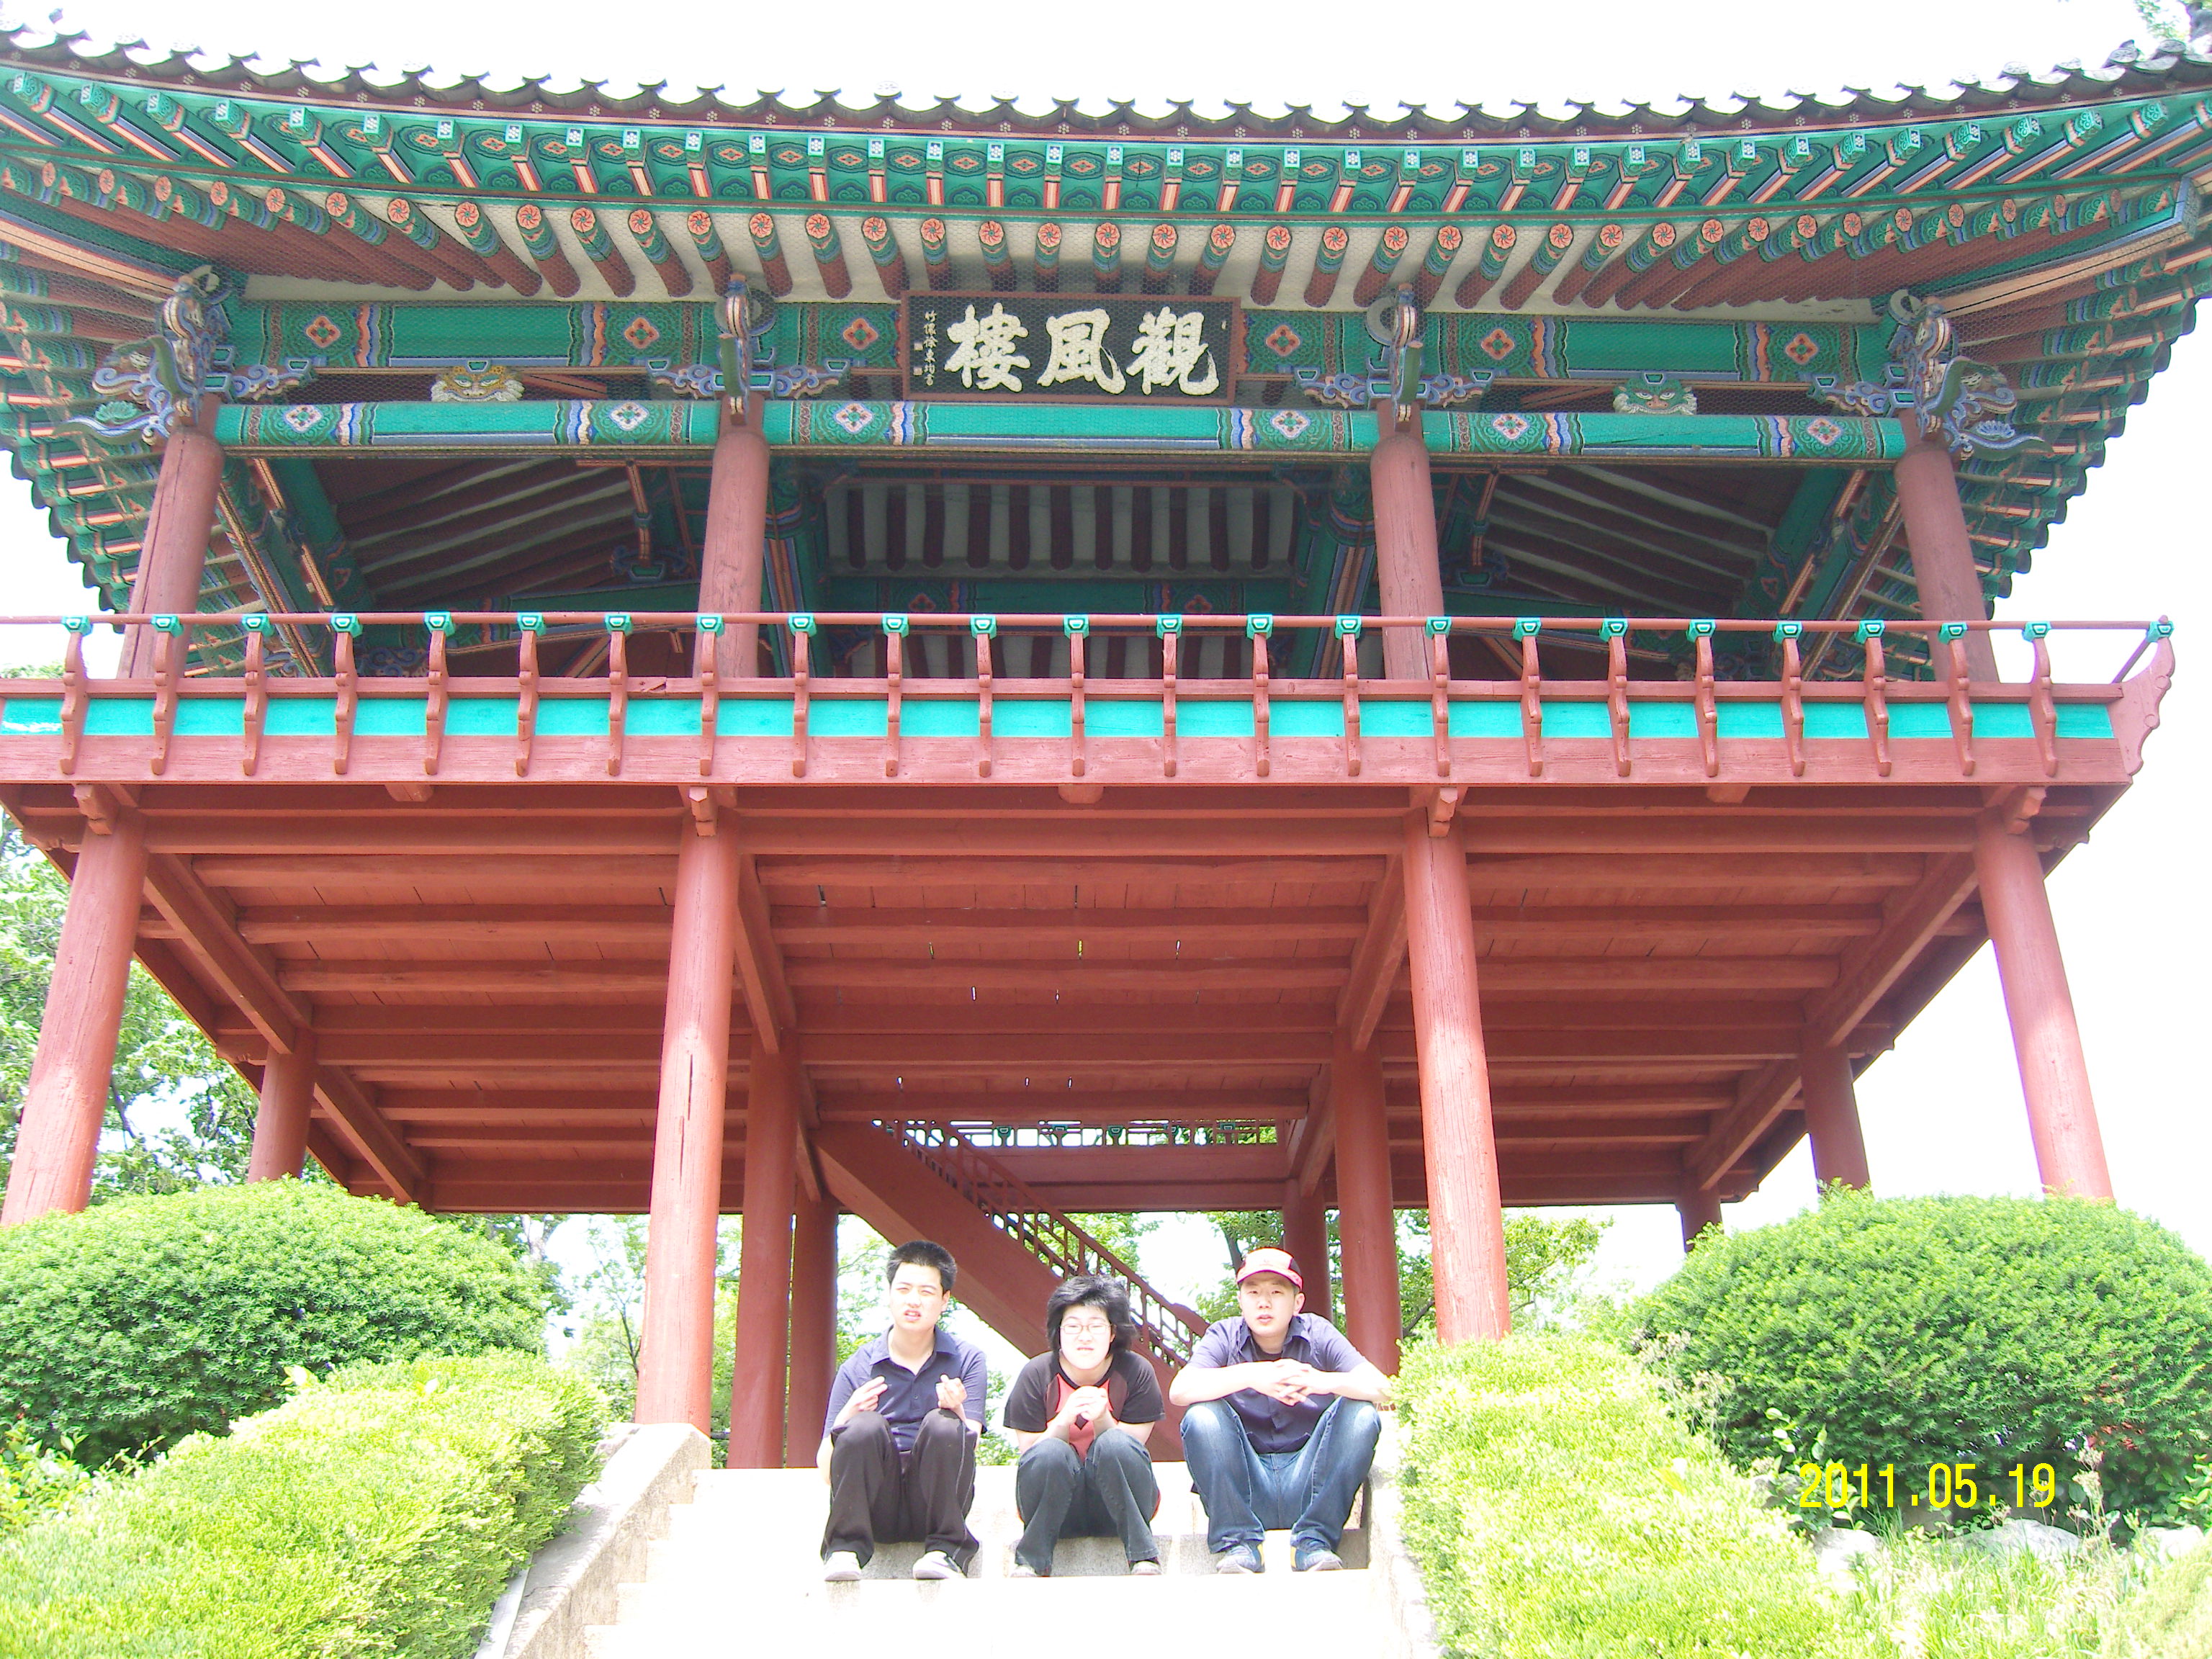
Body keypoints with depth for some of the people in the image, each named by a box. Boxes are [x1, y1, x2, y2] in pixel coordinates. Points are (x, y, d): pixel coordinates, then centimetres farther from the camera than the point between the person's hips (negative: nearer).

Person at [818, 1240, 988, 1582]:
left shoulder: (966, 1360, 6)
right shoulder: (857, 1369, 5)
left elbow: (969, 1442, -6)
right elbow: (826, 1470, -1)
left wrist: (955, 1410, -27)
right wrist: (847, 1418, -20)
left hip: (935, 1502, 0)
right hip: (876, 1506, 0)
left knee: (942, 1424, -27)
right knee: (866, 1425, -27)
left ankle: (946, 1551, -17)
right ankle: (846, 1549, -16)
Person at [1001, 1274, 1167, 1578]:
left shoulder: (1135, 1372, -7)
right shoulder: (1037, 1375, -7)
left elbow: (1131, 1454, -9)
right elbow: (1028, 1451, -10)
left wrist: (1101, 1419, -28)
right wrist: (1065, 1419, -28)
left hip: (1117, 1506, 0)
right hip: (1054, 1508, 0)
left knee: (1115, 1444, -31)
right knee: (1051, 1452, -32)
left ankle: (1144, 1559, -21)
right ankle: (1031, 1562, -17)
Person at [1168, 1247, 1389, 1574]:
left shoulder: (1318, 1334, -1)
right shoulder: (1224, 1337, -3)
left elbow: (1382, 1388, -16)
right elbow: (1180, 1390, -23)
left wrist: (1324, 1382, -37)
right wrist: (1250, 1375, -38)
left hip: (1307, 1484, 1)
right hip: (1245, 1489, -1)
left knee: (1361, 1413, -20)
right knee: (1202, 1416, -24)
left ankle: (1313, 1541, -15)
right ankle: (1237, 1544, -17)